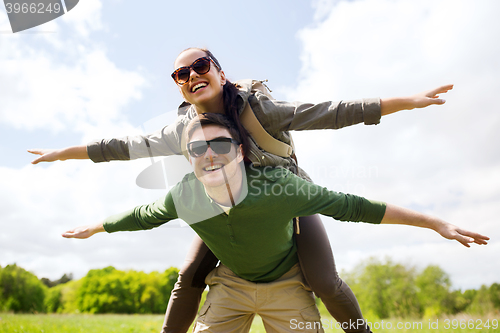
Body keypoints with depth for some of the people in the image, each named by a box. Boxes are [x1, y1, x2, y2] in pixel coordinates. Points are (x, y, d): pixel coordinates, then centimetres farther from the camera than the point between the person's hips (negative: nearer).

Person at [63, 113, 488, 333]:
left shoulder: (278, 186, -33)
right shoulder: (184, 197, -22)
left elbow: (350, 205, -26)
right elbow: (142, 215, -1)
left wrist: (436, 223, -22)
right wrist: (95, 228, 15)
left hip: (286, 285, -2)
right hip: (232, 283, 3)